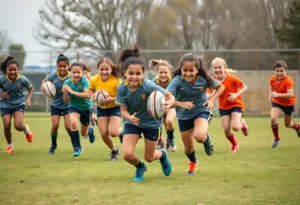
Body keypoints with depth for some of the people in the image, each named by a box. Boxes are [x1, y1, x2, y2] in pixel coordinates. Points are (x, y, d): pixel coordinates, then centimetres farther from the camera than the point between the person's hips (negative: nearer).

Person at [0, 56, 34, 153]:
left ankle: (26, 129, 22)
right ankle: (9, 145, 20)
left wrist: (28, 99, -11)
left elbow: (31, 88, 2)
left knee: (18, 126, -17)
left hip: (19, 103, -1)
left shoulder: (22, 79, -18)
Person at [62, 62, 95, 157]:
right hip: (74, 107, 1)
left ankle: (90, 130, 55)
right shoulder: (68, 83, -15)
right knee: (73, 122, -32)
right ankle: (77, 148, -17)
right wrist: (65, 93, -29)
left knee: (83, 133, 14)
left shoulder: (84, 81, -25)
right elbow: (67, 101, -8)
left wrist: (72, 92, -40)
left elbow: (87, 95, -38)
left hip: (86, 107, -1)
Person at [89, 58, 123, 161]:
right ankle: (114, 150, 26)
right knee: (103, 134, -4)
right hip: (101, 108, 3)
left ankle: (121, 132, 19)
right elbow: (91, 90, 4)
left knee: (113, 132, -20)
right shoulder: (94, 80, -17)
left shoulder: (116, 81, -27)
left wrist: (111, 99, -35)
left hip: (115, 107, -3)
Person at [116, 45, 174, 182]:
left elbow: (170, 96, -27)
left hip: (151, 122, -2)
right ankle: (140, 168, 21)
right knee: (127, 154, -15)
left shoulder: (148, 86, -33)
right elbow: (123, 110, -15)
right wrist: (129, 117, -39)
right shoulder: (122, 88, -24)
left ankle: (162, 154, 49)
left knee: (149, 157, 10)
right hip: (132, 121, 2)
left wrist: (169, 103, -51)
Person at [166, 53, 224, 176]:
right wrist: (181, 104, -45)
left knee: (199, 136, -32)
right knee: (188, 147, 14)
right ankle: (193, 163, 50)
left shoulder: (204, 79, -20)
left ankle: (206, 139, 7)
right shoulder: (178, 80, -25)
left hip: (202, 111, -1)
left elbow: (220, 87, 0)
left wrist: (212, 99, -15)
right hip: (184, 115, 1)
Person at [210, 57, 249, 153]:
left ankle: (242, 124, 17)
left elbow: (244, 87, -12)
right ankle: (234, 145, 24)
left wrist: (236, 95, -26)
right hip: (223, 107, 3)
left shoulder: (231, 78, -20)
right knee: (226, 130, -6)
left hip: (236, 105, -3)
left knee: (235, 127, -22)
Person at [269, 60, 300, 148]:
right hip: (277, 102, 3)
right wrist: (270, 95, -7)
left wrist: (277, 95, -51)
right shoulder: (272, 79, -14)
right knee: (273, 118, -23)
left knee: (288, 125, 12)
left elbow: (290, 94, -42)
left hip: (288, 103, -3)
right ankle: (276, 139, -4)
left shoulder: (289, 81, -30)